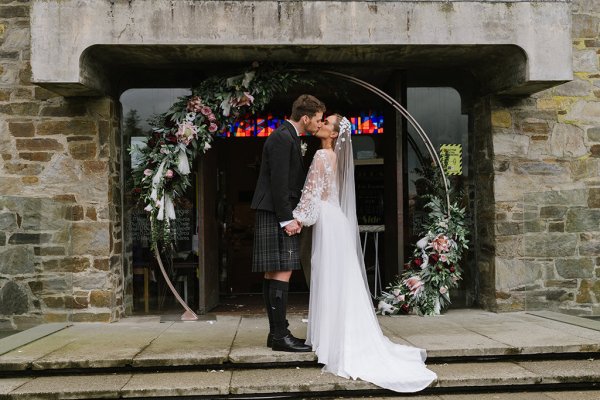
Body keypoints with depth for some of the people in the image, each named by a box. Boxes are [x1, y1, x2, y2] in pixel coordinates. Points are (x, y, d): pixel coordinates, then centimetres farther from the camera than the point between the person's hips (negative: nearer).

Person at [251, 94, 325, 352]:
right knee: (282, 272, -10)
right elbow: (278, 182, -19)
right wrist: (287, 219, -19)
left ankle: (275, 333, 14)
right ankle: (280, 335, -7)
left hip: (279, 215, 11)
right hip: (277, 215, -11)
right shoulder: (283, 138, -13)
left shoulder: (287, 137, 19)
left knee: (272, 273, 9)